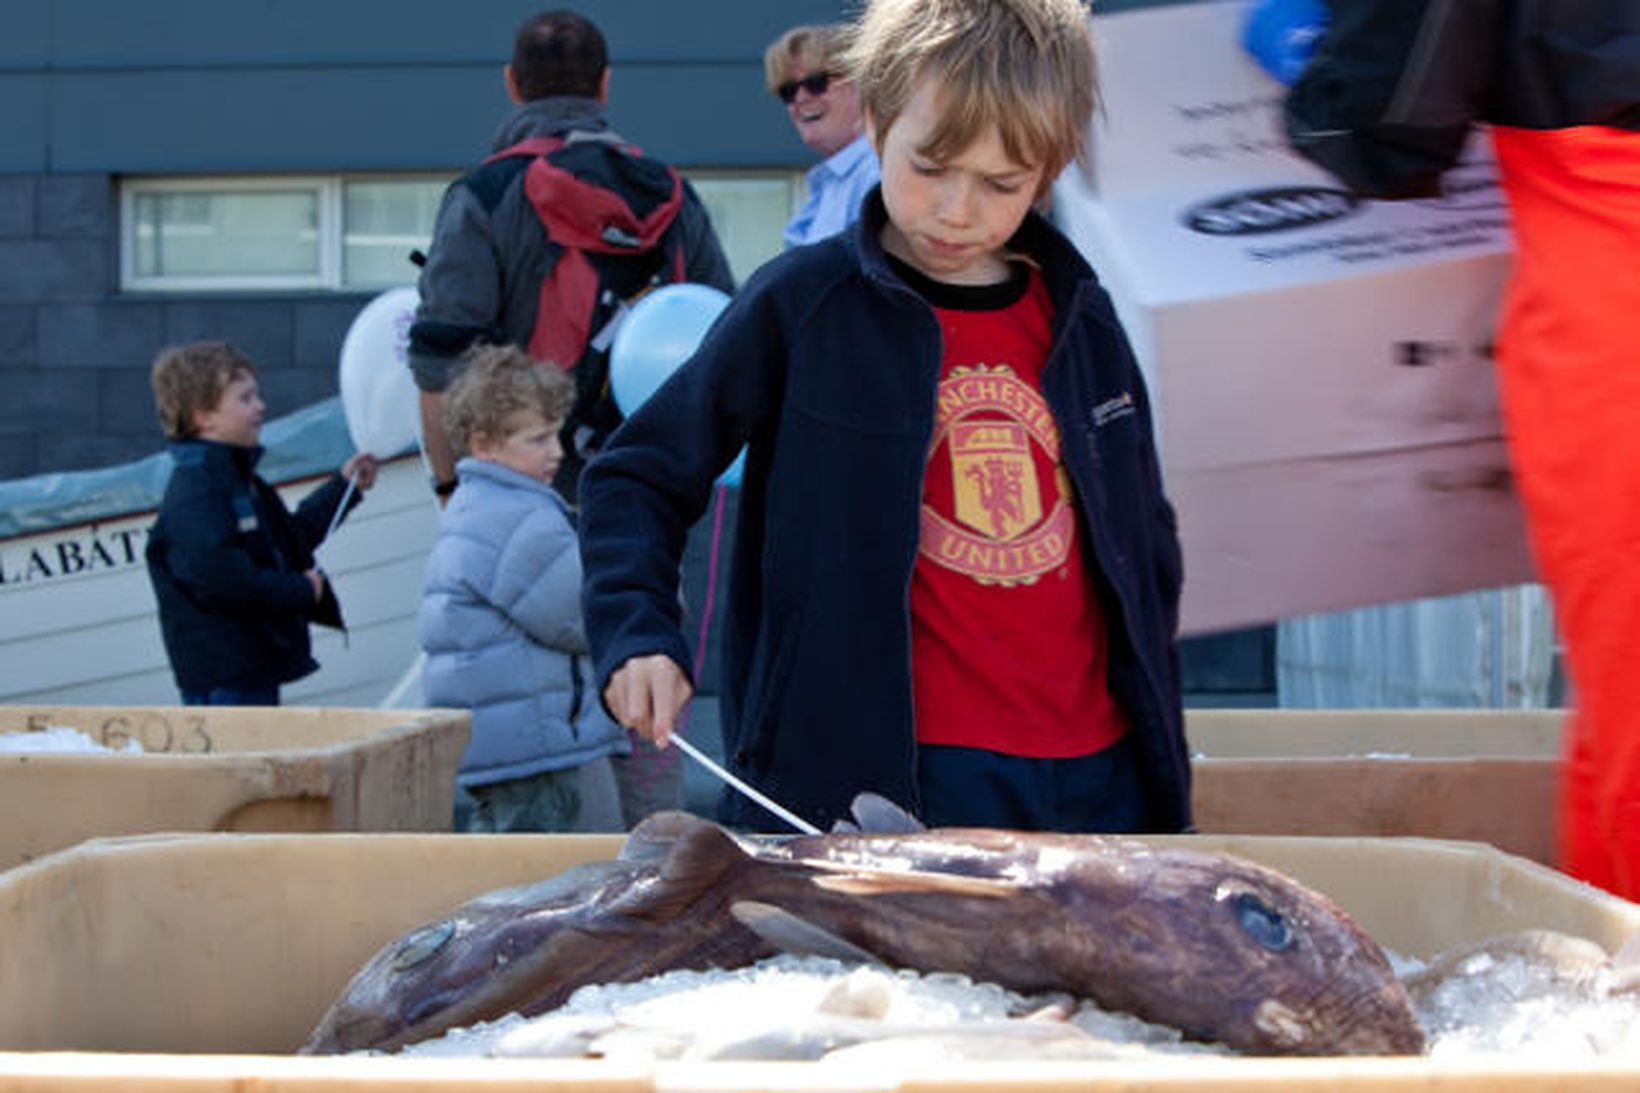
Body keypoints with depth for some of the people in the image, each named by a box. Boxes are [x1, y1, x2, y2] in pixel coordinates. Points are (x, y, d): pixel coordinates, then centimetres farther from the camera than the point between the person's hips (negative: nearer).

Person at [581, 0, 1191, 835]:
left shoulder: (1082, 322, 10)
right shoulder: (799, 304, -3)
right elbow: (640, 475, 3)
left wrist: (1158, 737, 15)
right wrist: (637, 634, -12)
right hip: (891, 779, -4)